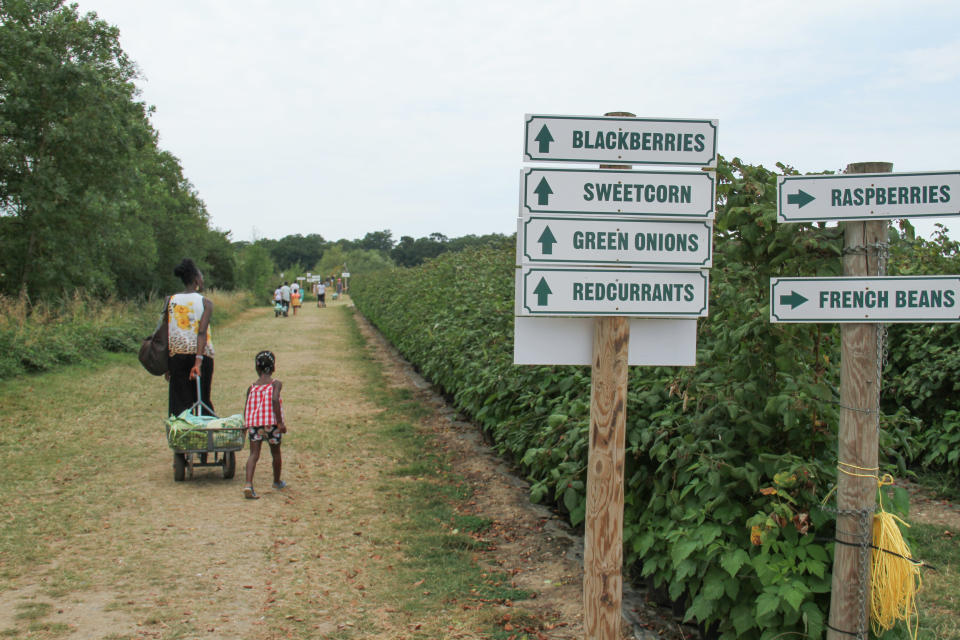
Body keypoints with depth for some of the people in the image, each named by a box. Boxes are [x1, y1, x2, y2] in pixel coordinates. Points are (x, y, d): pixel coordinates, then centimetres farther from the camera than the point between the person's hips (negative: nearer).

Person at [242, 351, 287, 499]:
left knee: (254, 454, -3)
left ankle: (248, 484, -23)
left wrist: (247, 425, 23)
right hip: (271, 423, -2)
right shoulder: (276, 384, -2)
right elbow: (275, 400, -19)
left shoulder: (252, 387, 8)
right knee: (276, 453, 18)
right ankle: (277, 481, 37)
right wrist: (280, 422, -16)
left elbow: (247, 409, 8)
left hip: (254, 423, 2)